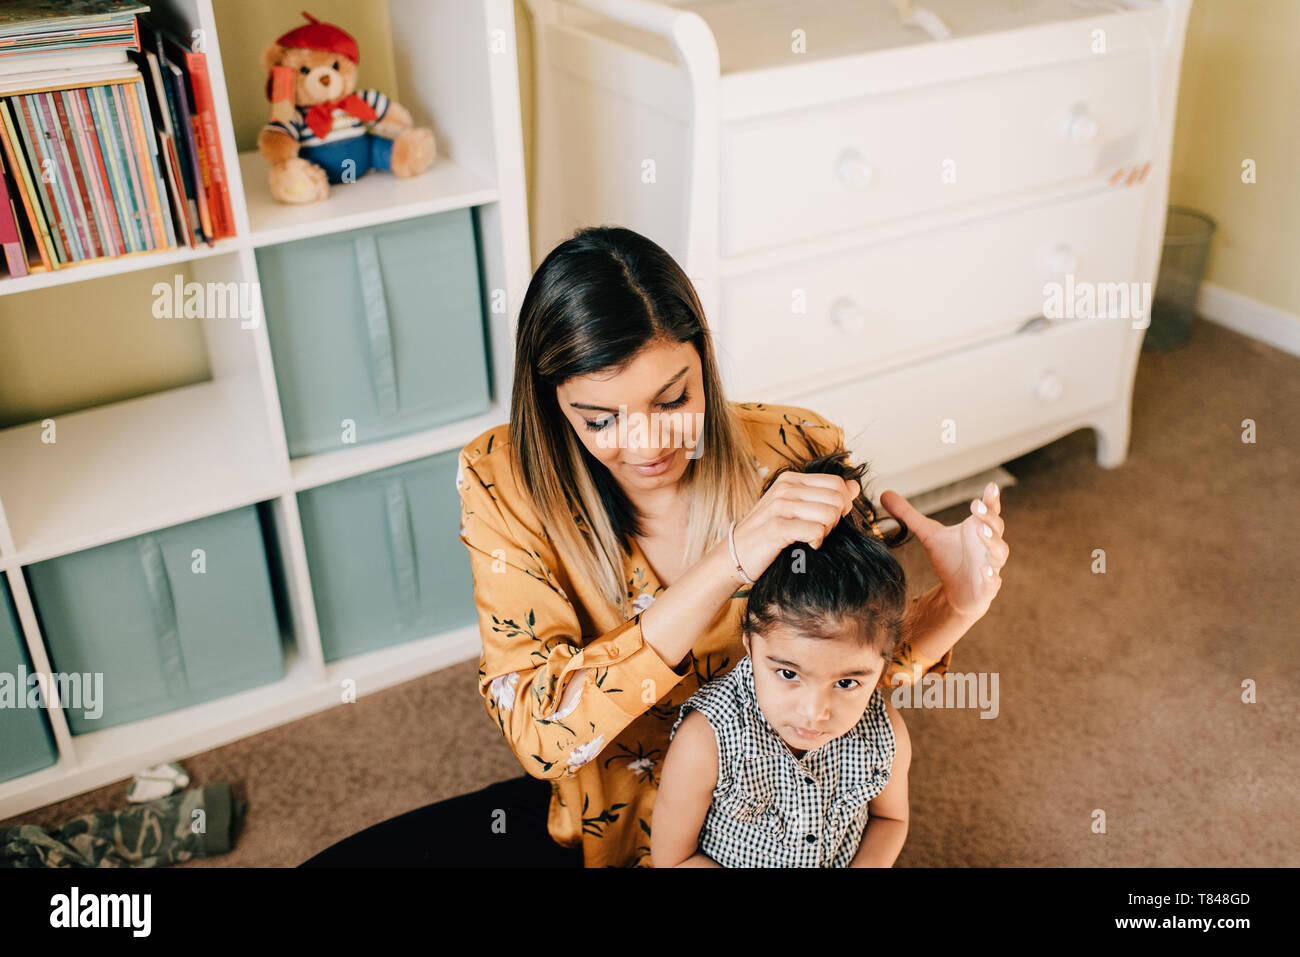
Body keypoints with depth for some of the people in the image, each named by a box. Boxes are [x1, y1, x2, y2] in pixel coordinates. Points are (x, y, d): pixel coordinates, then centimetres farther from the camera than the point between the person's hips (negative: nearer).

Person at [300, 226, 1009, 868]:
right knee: (343, 860, -16)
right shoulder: (503, 483, -18)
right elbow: (539, 732, -29)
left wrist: (953, 607, -25)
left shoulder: (795, 456, -17)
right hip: (591, 815, -1)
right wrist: (726, 567, -37)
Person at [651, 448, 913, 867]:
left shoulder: (887, 732, -18)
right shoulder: (705, 743, -29)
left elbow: (890, 818, 1)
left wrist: (867, 864, -16)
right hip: (728, 859, -2)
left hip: (849, 861, 2)